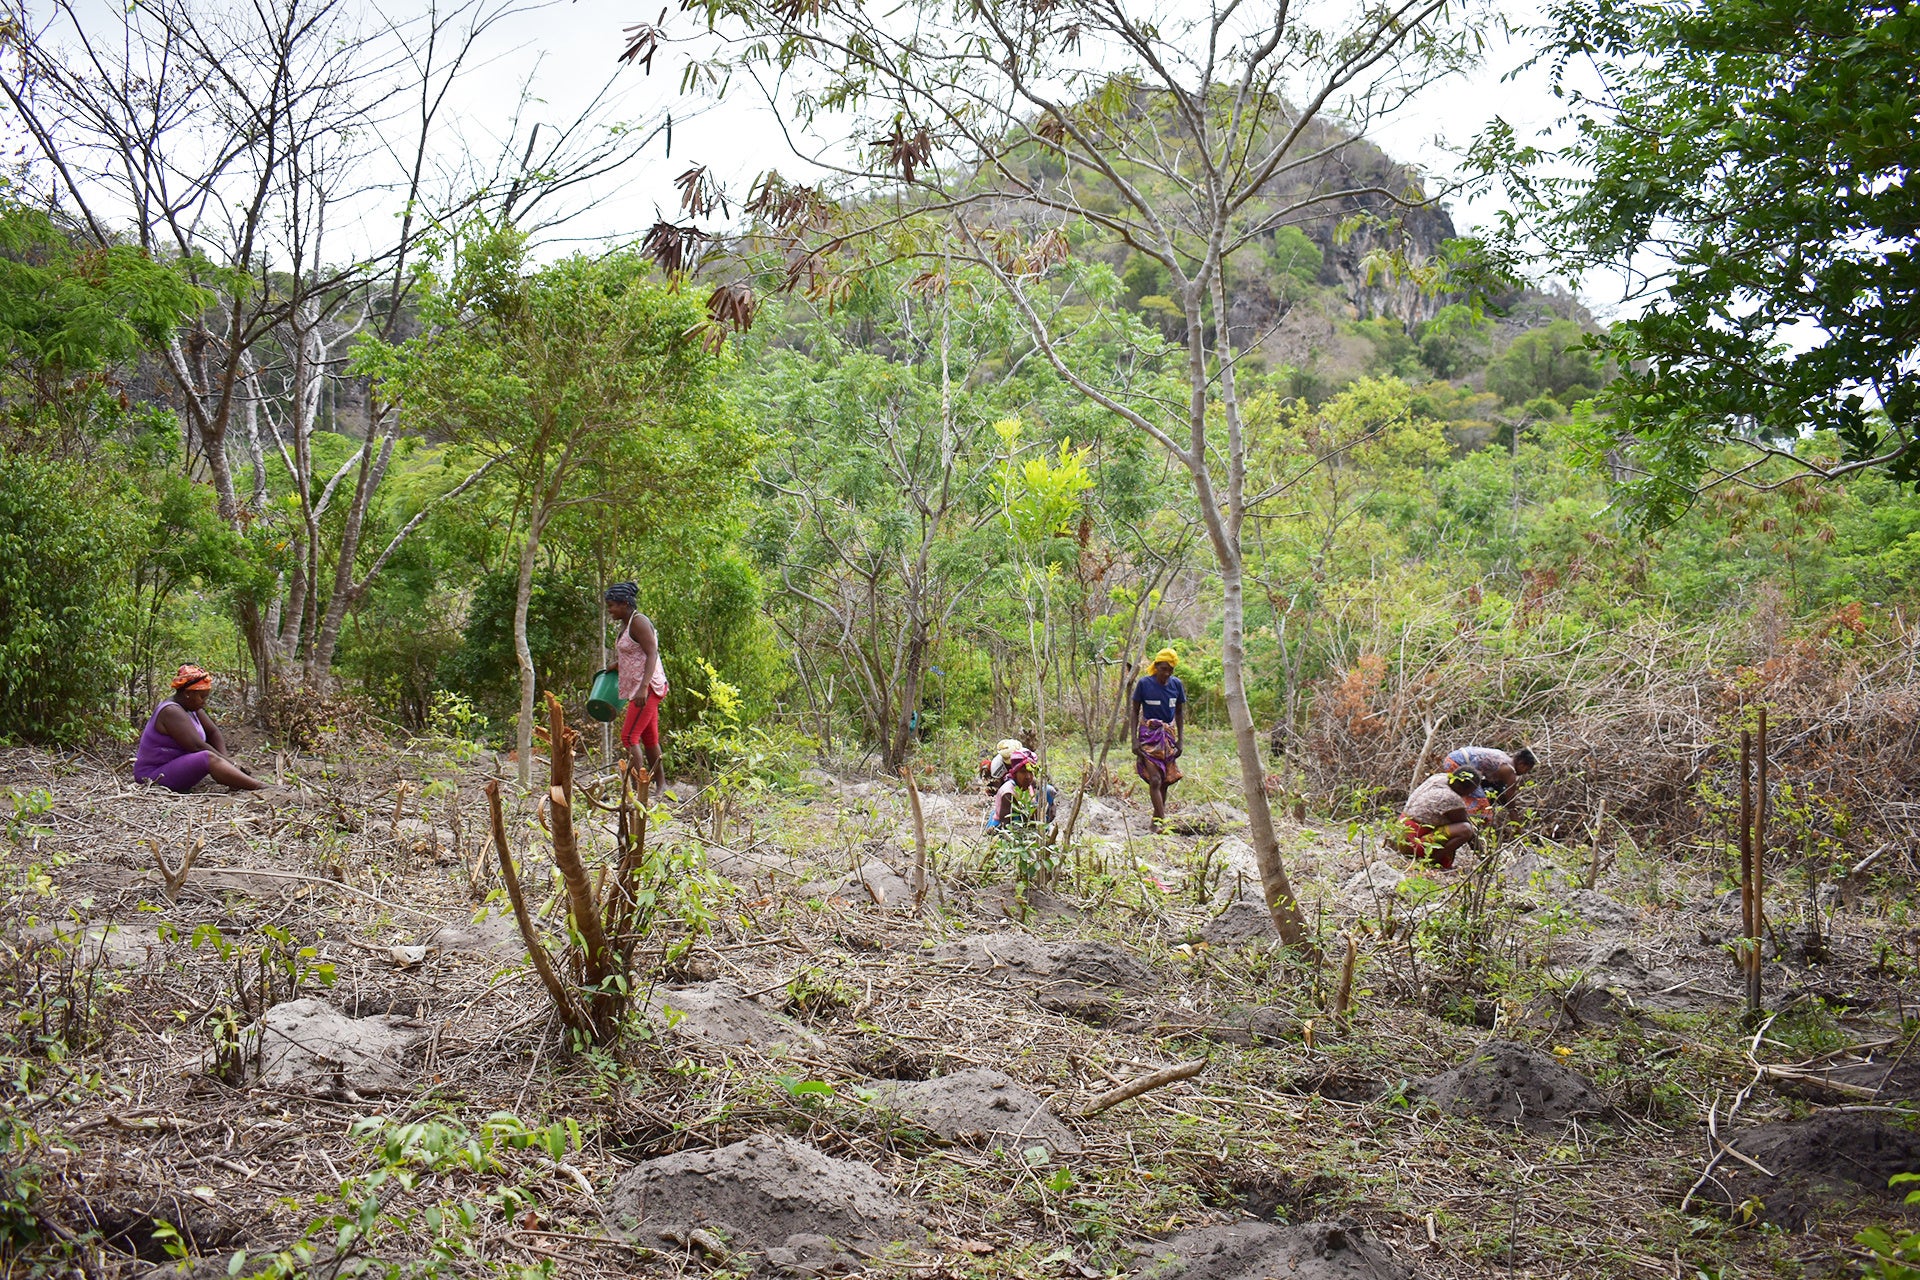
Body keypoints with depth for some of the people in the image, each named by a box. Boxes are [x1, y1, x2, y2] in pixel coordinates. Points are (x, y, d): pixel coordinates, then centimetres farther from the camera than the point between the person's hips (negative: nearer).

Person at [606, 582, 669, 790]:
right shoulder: (625, 624, 15)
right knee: (649, 737, 14)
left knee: (629, 737, -15)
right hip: (638, 688, 11)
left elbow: (652, 654, -21)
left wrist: (643, 688, -29)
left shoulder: (638, 622, -13)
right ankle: (661, 785, 20)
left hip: (648, 687, -11)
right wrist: (616, 665, 13)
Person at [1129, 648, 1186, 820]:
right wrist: (1134, 740, -8)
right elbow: (1134, 711, -2)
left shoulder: (1176, 684, 0)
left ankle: (1157, 817, 18)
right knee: (1155, 780, -14)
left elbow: (1180, 712, 10)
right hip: (1149, 736, -4)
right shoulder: (1144, 683, -9)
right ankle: (1162, 820, -16)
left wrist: (1181, 739, 5)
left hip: (1169, 735, 4)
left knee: (1165, 781, 6)